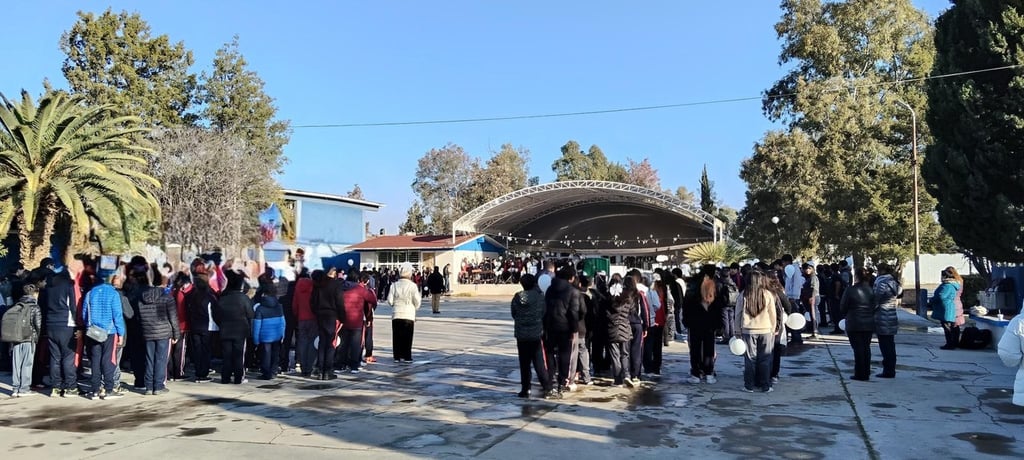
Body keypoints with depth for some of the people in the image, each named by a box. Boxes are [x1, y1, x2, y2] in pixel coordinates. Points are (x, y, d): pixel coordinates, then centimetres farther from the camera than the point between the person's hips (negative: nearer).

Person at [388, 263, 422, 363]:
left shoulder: (394, 285, 0)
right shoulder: (412, 285, -8)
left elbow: (390, 300, -2)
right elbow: (417, 301, -8)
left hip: (396, 314, 2)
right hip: (408, 315, -2)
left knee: (397, 336, 8)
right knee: (407, 337, 5)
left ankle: (397, 356, 10)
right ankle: (406, 357, 6)